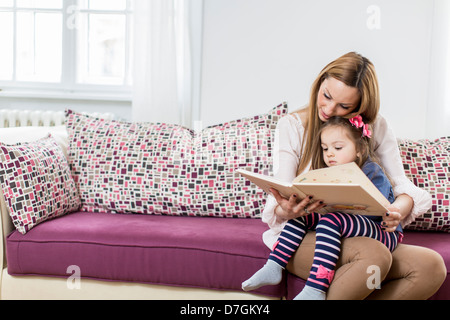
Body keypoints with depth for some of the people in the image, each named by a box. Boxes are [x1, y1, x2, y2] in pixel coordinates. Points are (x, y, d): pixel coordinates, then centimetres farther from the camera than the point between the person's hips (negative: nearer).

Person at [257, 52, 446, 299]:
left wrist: (400, 207, -22)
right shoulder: (291, 126, -3)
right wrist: (284, 210, -34)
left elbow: (400, 184, 3)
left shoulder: (377, 128, 4)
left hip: (355, 236, 4)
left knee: (432, 266, -21)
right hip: (301, 236, -4)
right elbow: (282, 194, -9)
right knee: (375, 256, -34)